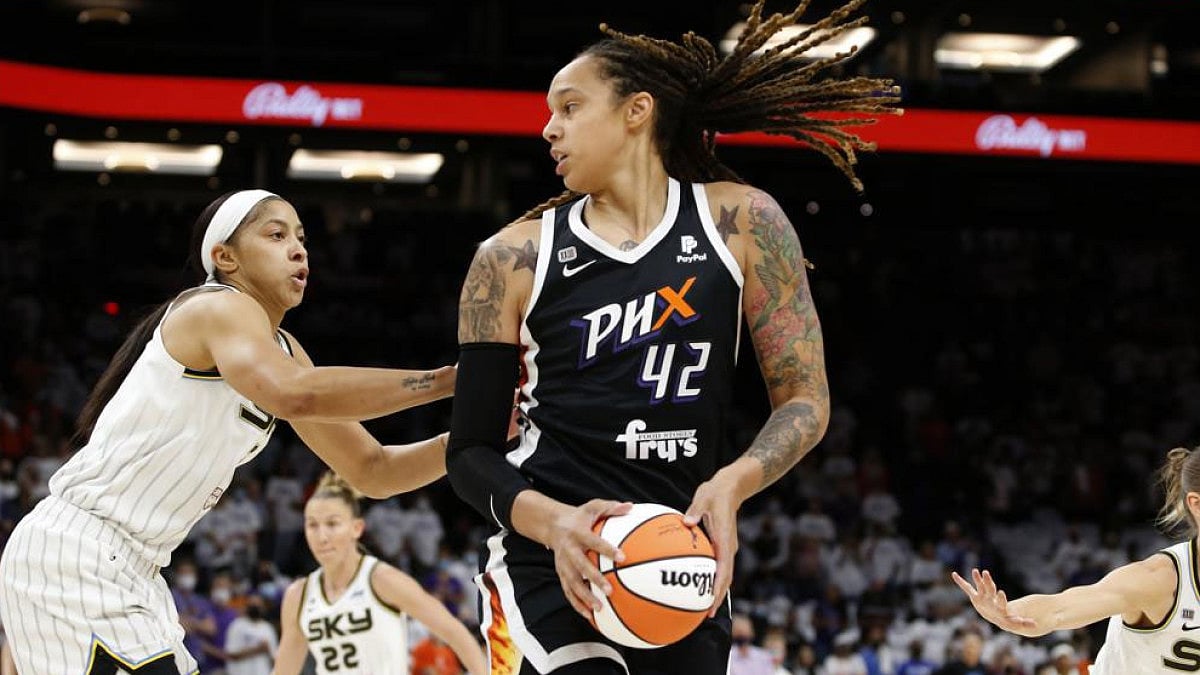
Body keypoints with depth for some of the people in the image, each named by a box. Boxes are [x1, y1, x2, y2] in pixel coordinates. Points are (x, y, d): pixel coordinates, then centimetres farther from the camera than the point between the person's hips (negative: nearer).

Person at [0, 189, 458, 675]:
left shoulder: (283, 350, 16)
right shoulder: (219, 308, -12)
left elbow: (373, 471, 16)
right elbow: (292, 394, -34)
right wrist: (447, 379, -31)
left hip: (131, 569, 10)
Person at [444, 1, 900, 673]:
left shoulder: (740, 221, 2)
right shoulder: (515, 258, 1)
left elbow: (806, 401, 1)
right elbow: (471, 452, 1)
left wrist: (731, 484, -18)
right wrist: (554, 522, -18)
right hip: (552, 565, -2)